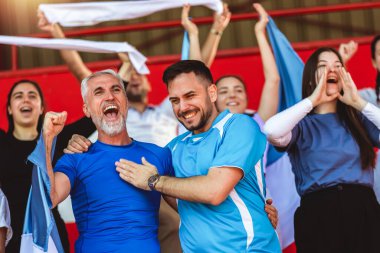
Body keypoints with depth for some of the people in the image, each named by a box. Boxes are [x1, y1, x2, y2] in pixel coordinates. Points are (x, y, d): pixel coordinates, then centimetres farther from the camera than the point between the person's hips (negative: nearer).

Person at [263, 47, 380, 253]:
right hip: (319, 214, -2)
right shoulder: (302, 124, 5)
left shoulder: (358, 120, 15)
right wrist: (312, 100, -7)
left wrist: (358, 103, 0)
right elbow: (272, 131, -16)